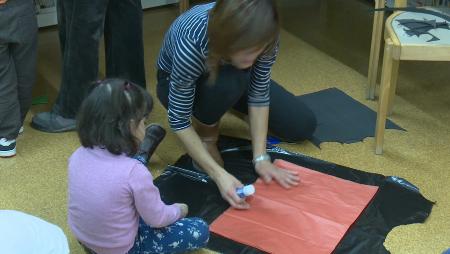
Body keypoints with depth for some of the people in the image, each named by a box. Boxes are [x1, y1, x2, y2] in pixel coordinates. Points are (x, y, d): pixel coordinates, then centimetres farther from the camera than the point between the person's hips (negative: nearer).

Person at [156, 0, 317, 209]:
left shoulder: (261, 36, -32)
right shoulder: (191, 43, -43)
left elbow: (259, 93, -21)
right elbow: (178, 120, -34)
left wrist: (261, 158, -25)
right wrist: (218, 174, -38)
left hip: (236, 76, 4)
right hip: (180, 84, -4)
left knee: (302, 126, -1)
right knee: (227, 81, -40)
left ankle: (233, 103, 22)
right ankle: (205, 133, -7)